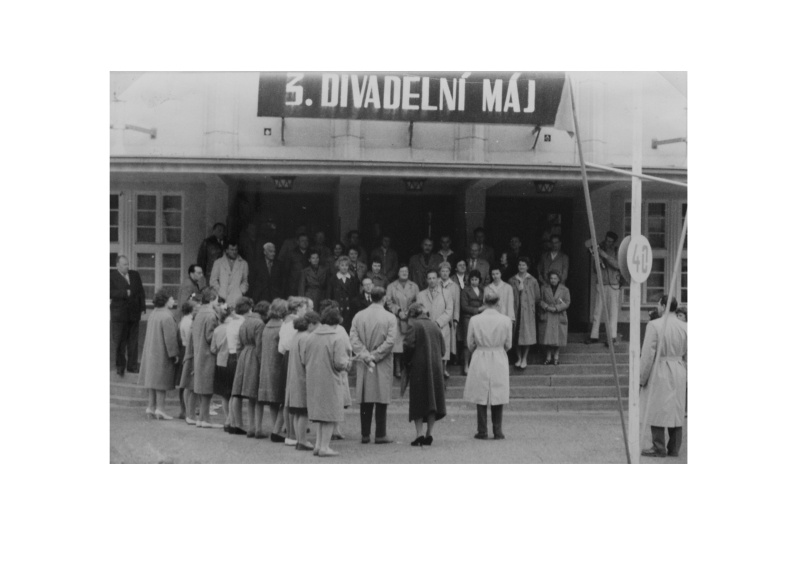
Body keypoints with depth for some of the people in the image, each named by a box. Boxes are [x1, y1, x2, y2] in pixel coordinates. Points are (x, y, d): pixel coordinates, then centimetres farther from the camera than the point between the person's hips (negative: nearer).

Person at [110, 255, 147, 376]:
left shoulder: (135, 275, 10)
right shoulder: (112, 276, -4)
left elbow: (141, 291, 10)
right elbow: (111, 293, -14)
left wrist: (142, 307, 3)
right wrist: (125, 293, -20)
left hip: (134, 313, 4)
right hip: (119, 314, -4)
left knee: (133, 341, 7)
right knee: (119, 342, 1)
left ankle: (132, 365, 15)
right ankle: (120, 366, 9)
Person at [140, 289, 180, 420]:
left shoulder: (153, 314, 8)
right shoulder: (167, 317, -19)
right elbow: (170, 337, -21)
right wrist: (174, 354, -16)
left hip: (151, 352, 9)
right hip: (162, 354, -8)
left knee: (152, 379, 14)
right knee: (162, 381, -1)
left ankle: (151, 407, 19)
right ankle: (159, 408, 1)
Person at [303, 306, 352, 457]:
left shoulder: (311, 337, 3)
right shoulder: (338, 339, -13)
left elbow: (303, 360, 7)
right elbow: (340, 363, -18)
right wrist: (348, 362, 3)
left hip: (312, 381, 6)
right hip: (329, 381, -6)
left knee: (318, 411, 17)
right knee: (330, 413, 4)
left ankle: (318, 444, 18)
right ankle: (324, 446, 6)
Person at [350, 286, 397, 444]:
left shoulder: (358, 316, 3)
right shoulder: (390, 318, -6)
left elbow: (353, 339, -5)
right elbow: (390, 341, -13)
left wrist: (366, 356, -9)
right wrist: (374, 356, -9)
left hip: (363, 365, 3)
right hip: (383, 366, -3)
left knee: (365, 401, 9)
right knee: (381, 401, 2)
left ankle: (365, 435, 10)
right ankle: (380, 435, 3)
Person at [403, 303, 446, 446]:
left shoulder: (414, 325, -6)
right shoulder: (434, 326, 9)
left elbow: (409, 345, -15)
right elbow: (442, 348, 9)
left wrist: (407, 360, 0)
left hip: (418, 367, -4)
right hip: (435, 368, 4)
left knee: (418, 402, 0)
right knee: (433, 400, 11)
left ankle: (419, 434, -6)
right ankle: (429, 433, 9)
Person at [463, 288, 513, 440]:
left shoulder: (475, 320, -8)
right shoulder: (505, 320, -8)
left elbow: (470, 344, 1)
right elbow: (508, 345, 1)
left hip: (480, 360, 0)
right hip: (499, 361, 0)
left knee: (481, 396, 7)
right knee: (498, 396, 8)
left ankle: (482, 431, 9)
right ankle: (497, 431, 9)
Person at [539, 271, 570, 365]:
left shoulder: (564, 290, 1)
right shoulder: (545, 289, 5)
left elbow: (567, 303, -3)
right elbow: (541, 301, 5)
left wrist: (556, 308, -14)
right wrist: (547, 307, -13)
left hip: (559, 317, -1)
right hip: (548, 317, 1)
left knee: (558, 338, 2)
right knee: (548, 337, -2)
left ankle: (556, 357, 13)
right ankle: (549, 356, 8)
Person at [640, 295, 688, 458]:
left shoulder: (654, 325, -13)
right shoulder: (684, 327, 2)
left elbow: (648, 354, -13)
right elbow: (687, 355, 6)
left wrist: (642, 377, -5)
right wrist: (684, 374, 17)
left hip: (659, 372, -5)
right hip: (678, 373, 5)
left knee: (657, 409, 1)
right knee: (677, 411, 10)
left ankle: (659, 448, 2)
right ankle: (674, 449, 15)